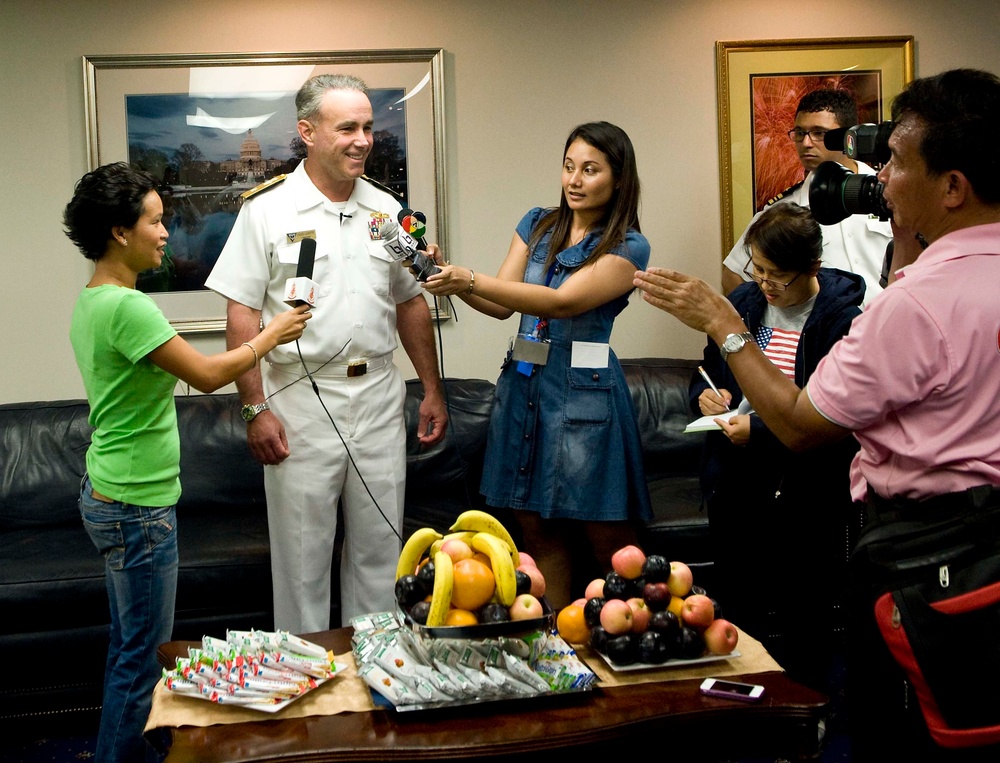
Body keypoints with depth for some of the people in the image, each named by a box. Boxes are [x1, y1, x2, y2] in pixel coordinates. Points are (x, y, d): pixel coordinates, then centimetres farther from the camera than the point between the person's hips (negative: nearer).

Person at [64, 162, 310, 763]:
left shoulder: (91, 302, 9)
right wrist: (272, 336, -6)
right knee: (145, 658, 0)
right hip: (138, 507, -10)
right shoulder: (125, 306, -22)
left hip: (108, 495, 10)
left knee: (128, 648, 19)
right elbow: (207, 374, -19)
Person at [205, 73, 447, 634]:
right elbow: (242, 313, -7)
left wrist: (433, 391, 12)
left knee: (380, 546, 12)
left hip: (379, 398, 4)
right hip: (301, 401, -4)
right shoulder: (268, 210, -5)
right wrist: (255, 408, -13)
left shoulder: (386, 209, 9)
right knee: (303, 552, 5)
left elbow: (412, 303, 15)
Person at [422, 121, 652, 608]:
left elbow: (563, 301, -19)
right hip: (523, 383, 5)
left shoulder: (628, 248, -5)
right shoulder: (537, 225, 12)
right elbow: (502, 304, 6)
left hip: (584, 390, -5)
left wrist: (471, 280, -27)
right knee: (539, 531, 9)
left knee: (606, 539, 0)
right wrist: (451, 280, -14)